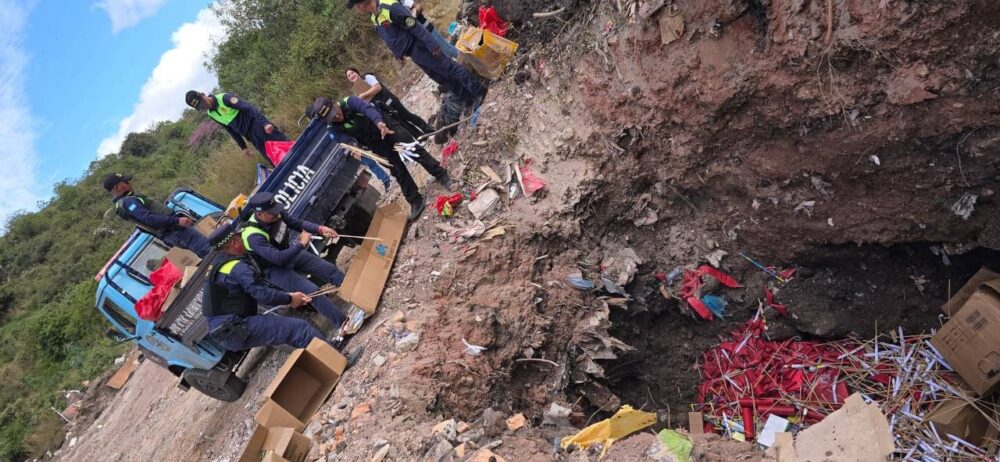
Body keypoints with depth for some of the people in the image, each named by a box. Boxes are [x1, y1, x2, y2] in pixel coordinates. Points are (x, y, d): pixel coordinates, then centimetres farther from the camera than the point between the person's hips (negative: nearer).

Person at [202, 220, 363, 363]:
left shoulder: (219, 263, 14)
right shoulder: (238, 267, -19)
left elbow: (259, 286, 14)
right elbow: (263, 294, -21)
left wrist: (287, 295, 7)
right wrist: (289, 299, -3)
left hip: (223, 330, 10)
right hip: (237, 331, -10)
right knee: (298, 327, -14)